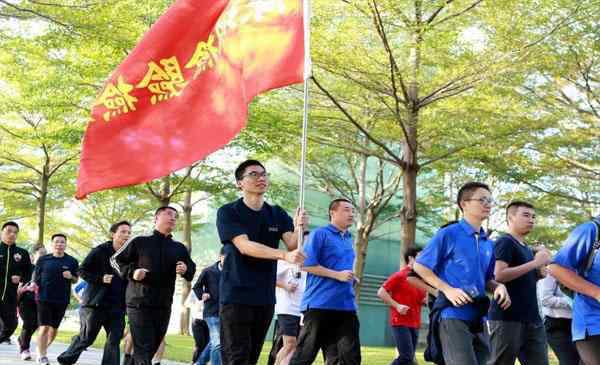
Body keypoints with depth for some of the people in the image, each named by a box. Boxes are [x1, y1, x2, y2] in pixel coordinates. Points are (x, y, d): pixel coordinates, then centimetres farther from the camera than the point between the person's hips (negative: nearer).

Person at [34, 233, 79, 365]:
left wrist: (70, 277, -11)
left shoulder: (72, 261, 3)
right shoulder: (43, 259, 1)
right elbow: (36, 276, 9)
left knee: (54, 328, 11)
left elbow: (75, 280, 10)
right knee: (44, 327, -10)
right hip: (44, 298, -2)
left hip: (62, 300, 2)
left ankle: (43, 348, 35)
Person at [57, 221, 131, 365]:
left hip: (117, 306, 4)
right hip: (96, 303, -4)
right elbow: (82, 271, -3)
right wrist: (100, 279, -16)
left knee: (114, 340, -3)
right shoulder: (100, 251, -5)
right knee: (86, 338, 5)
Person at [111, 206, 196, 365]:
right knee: (143, 349, -12)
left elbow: (191, 271, 16)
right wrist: (131, 273, -11)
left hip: (164, 306, 5)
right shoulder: (140, 242, 0)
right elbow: (115, 259, 6)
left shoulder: (179, 248, 10)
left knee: (152, 349, 12)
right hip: (139, 303, -5)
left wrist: (186, 270, -8)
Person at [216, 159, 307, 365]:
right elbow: (244, 246, -19)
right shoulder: (228, 213, -6)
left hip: (265, 297, 5)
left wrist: (299, 229, -27)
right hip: (236, 296, -5)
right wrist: (284, 255, -31)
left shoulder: (277, 214, 9)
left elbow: (292, 245, -4)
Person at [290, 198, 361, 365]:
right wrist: (337, 275, -16)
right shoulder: (320, 234, -5)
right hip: (320, 304, -7)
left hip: (346, 305, 7)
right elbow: (307, 264, -13)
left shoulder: (349, 239, 18)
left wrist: (352, 279, 8)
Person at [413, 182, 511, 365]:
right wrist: (447, 289, -16)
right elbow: (420, 266, -4)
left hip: (477, 318, 8)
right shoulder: (448, 234, -4)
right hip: (453, 314, -8)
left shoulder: (488, 244, 16)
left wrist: (499, 287, 1)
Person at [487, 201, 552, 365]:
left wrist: (542, 266, 8)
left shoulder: (527, 248, 21)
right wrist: (535, 262, -16)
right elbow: (499, 275, -19)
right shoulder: (505, 242, -6)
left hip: (532, 318, 9)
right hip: (507, 318, -9)